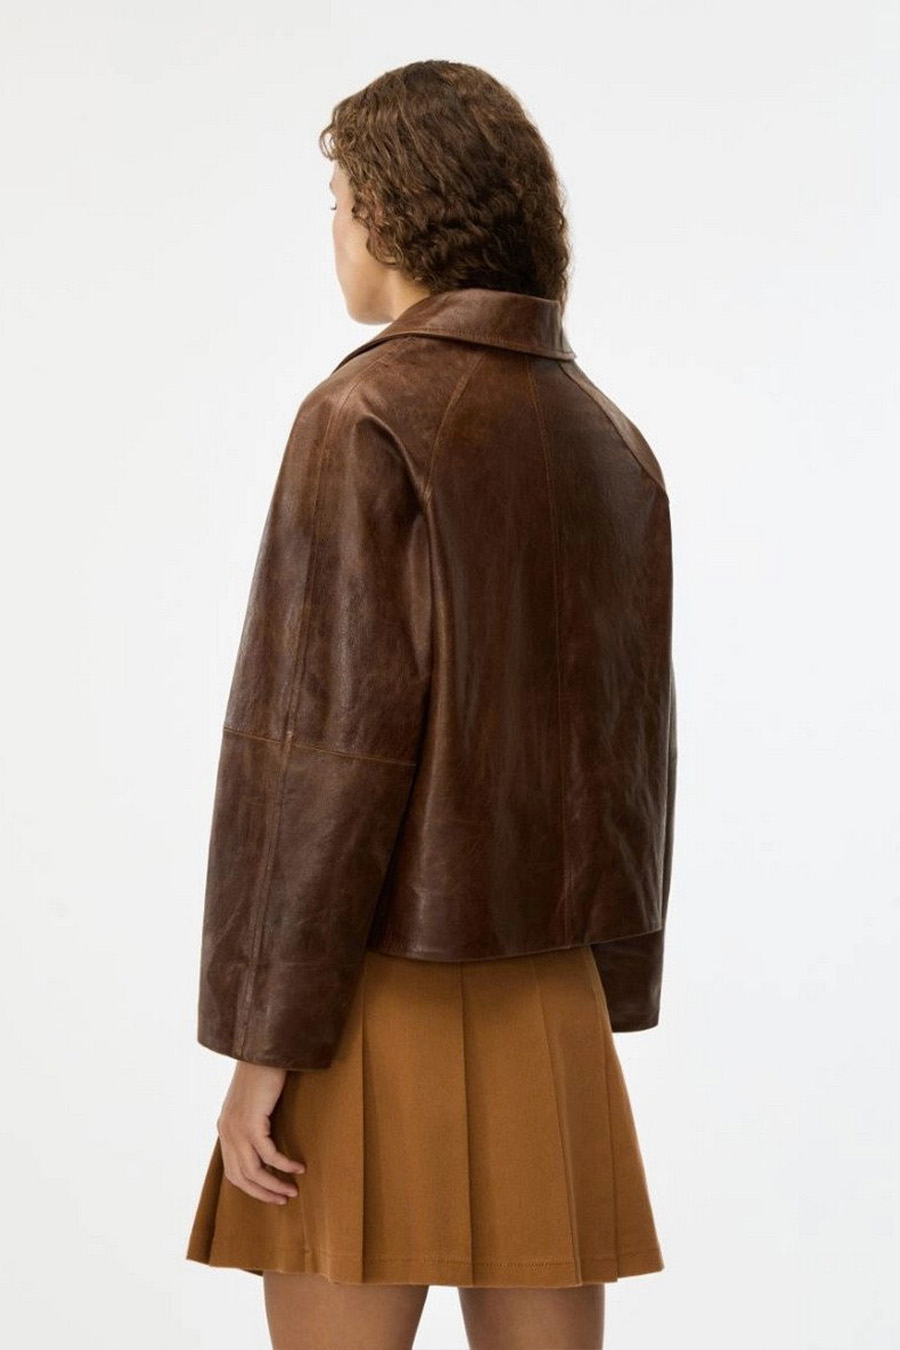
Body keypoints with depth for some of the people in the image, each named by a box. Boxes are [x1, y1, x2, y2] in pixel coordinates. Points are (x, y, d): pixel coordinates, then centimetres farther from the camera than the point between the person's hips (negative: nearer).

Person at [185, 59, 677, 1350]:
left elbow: (329, 745, -18)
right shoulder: (612, 444, 11)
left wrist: (261, 1046, -14)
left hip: (385, 1004, -7)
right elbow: (630, 751, 13)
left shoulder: (367, 420, -12)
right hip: (544, 1007, 7)